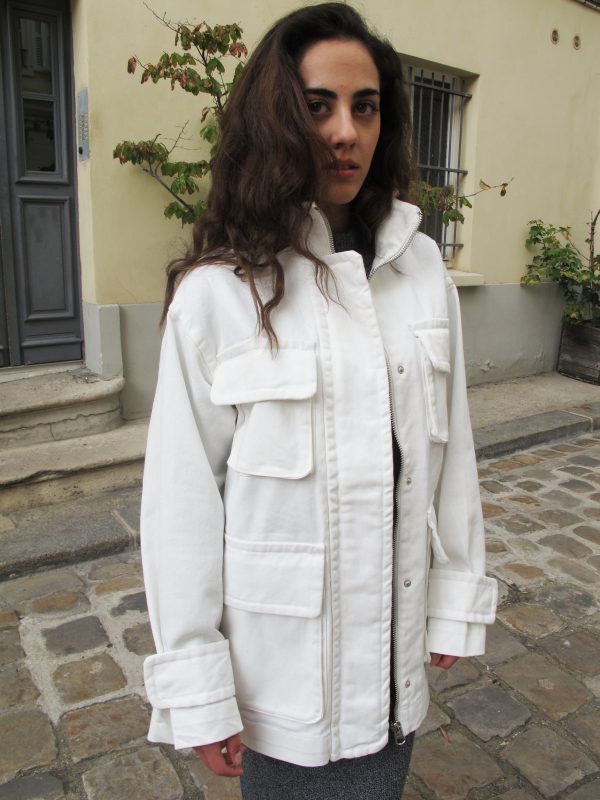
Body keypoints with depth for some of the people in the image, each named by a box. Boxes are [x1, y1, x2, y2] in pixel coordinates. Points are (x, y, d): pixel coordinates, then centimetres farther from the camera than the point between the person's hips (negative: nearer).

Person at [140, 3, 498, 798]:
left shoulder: (422, 267, -3)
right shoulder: (217, 292, -16)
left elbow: (451, 445, 2)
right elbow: (184, 499, -13)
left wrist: (458, 597, 7)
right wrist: (199, 690, -8)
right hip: (283, 658, -3)